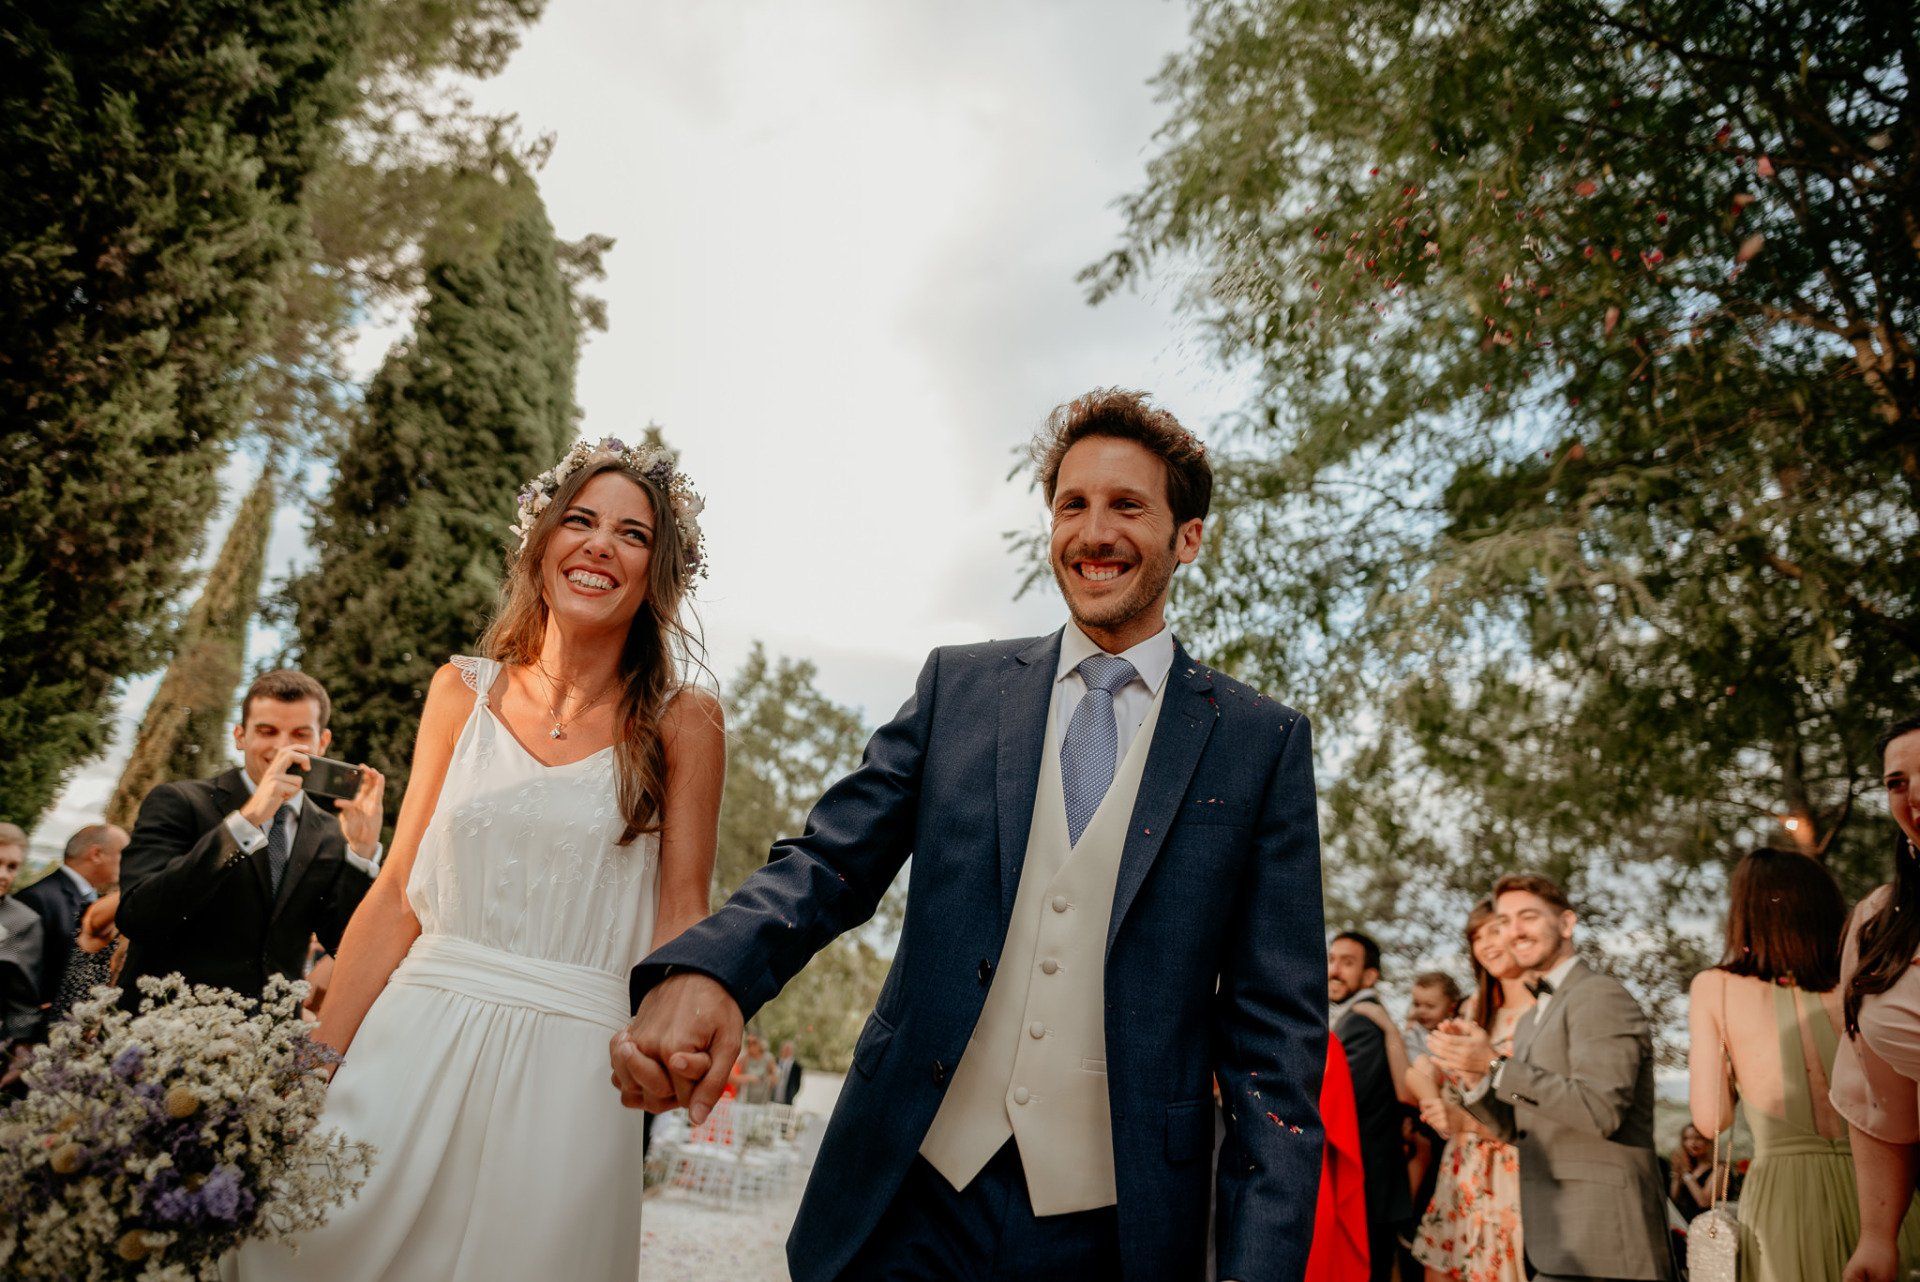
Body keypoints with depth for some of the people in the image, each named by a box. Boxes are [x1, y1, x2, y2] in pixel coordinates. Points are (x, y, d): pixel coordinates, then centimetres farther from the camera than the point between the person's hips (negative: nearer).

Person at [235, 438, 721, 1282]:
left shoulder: (682, 724, -3)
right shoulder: (463, 693, 5)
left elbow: (682, 920, -2)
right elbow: (397, 895, 5)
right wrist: (313, 1063, 1)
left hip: (570, 1070, -2)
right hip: (413, 1048, 3)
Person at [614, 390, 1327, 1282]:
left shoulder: (1264, 742, -1)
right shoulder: (958, 687, 4)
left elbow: (1275, 1021, -2)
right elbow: (831, 862, -1)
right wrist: (702, 971, -22)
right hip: (913, 1196, 2)